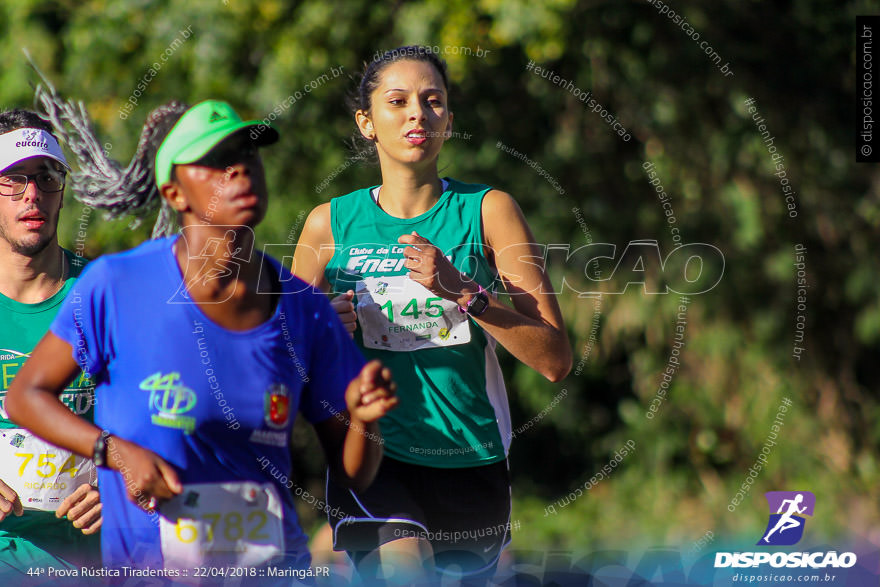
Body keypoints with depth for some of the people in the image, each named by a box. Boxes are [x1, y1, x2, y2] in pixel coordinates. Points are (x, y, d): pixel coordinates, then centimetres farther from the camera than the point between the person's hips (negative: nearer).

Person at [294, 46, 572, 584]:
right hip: (371, 454, -2)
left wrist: (463, 292, -18)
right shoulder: (331, 224, 4)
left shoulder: (487, 211, 0)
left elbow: (555, 359, -6)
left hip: (471, 458, 2)